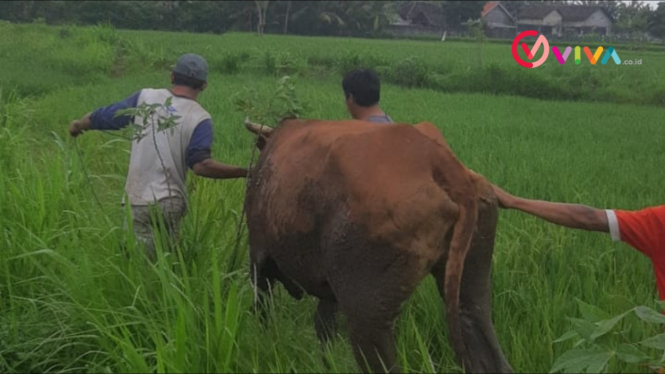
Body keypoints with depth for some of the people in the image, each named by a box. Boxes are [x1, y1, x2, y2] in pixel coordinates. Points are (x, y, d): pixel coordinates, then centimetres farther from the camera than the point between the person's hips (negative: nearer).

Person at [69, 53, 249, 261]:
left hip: (136, 200, 1)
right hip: (170, 202, -1)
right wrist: (245, 172, -15)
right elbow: (201, 165, -18)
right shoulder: (200, 118, -4)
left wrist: (78, 124, 32)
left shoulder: (145, 97, 3)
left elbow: (102, 117, 12)